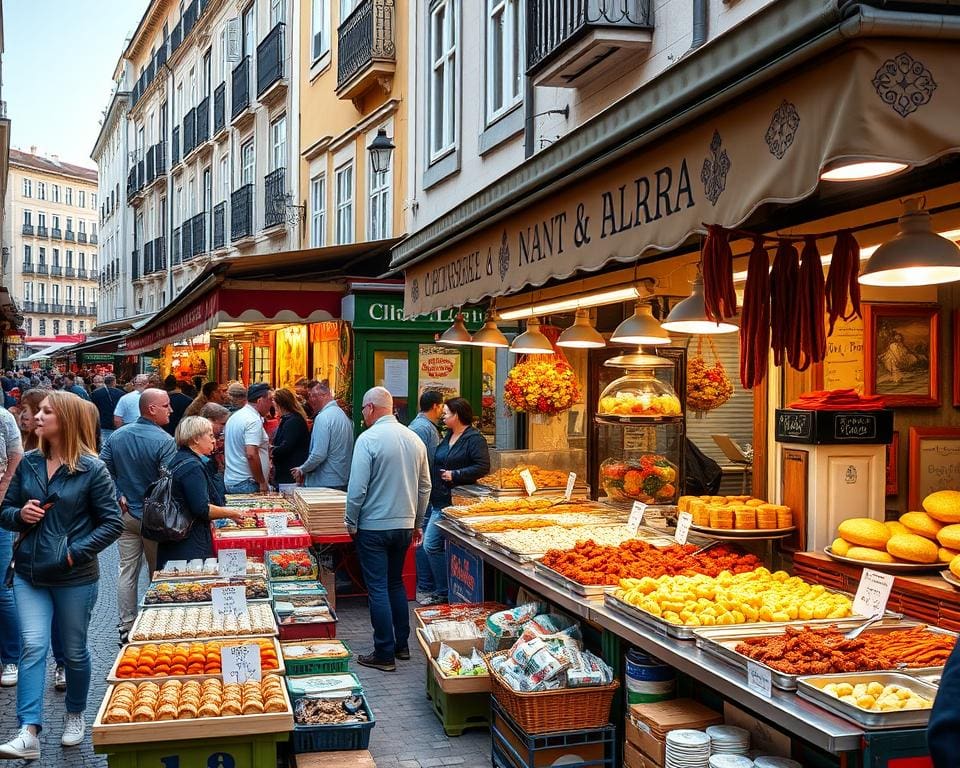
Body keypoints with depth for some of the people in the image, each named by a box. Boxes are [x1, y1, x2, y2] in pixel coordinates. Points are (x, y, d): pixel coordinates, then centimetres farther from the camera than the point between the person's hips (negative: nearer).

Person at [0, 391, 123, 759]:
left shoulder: (92, 469, -11)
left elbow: (112, 523, -10)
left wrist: (76, 553, -18)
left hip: (75, 578, -3)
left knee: (74, 651, 12)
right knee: (32, 646, -7)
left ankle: (75, 715, 35)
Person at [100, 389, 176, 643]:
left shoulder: (117, 436, 0)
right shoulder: (164, 441, -19)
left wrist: (119, 498, 1)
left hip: (125, 514, 5)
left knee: (127, 571, 11)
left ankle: (126, 627, 16)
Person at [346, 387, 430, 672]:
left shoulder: (368, 438, -14)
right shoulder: (414, 439, 5)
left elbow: (358, 487, -17)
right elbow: (425, 487, 10)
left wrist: (351, 522, -4)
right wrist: (416, 523, 20)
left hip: (374, 527, -6)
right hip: (404, 525, 6)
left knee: (378, 589, 1)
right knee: (396, 583, 19)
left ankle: (384, 654, 5)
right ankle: (402, 645, 25)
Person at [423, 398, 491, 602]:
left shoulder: (474, 438, -11)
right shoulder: (448, 437, 15)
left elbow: (483, 467, -20)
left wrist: (455, 475, -19)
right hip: (441, 502, 9)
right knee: (431, 545, 6)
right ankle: (444, 593, 14)